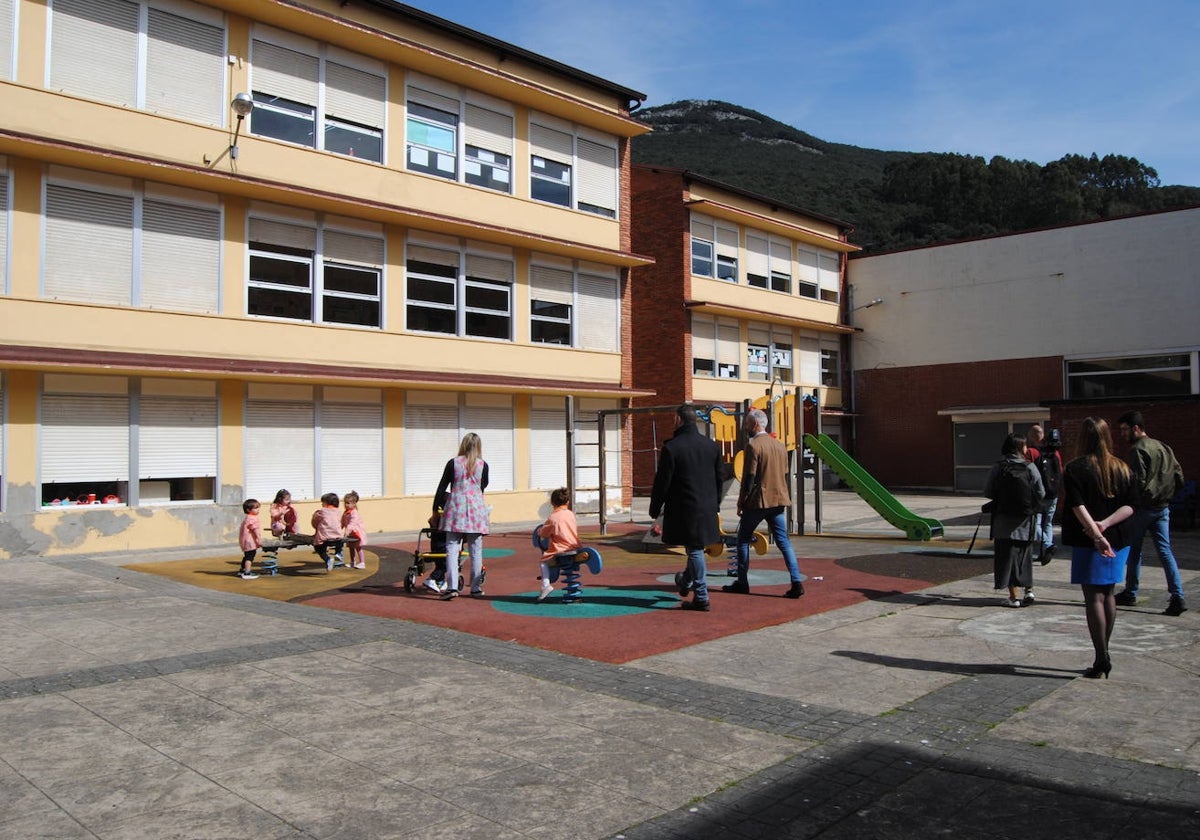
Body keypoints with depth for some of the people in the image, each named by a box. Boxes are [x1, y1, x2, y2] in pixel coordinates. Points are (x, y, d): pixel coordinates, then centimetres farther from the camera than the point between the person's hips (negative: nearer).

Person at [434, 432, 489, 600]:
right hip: (476, 507, 1)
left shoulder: (453, 463, 1)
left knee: (452, 548, -1)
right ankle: (476, 588, 11)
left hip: (455, 506, -1)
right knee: (476, 550, 7)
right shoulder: (483, 465, 3)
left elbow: (442, 487, 3)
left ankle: (452, 587, -11)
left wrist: (435, 510, 11)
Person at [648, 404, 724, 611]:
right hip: (707, 509, 6)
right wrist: (716, 506, 22)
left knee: (694, 550, 1)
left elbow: (662, 483, -11)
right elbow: (719, 479, 11)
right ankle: (686, 582, 42)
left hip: (684, 510, -5)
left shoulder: (671, 448, -14)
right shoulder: (712, 446, 4)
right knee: (695, 548, 21)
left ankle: (701, 598, 4)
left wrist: (655, 510, 0)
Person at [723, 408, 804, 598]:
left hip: (757, 501, -6)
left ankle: (742, 582, 13)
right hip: (778, 499, 6)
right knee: (783, 542, 5)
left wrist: (741, 502, -6)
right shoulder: (780, 445, 11)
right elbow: (784, 474, 15)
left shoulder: (752, 445, -12)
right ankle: (796, 583, -4)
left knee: (743, 538, 9)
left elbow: (749, 477, -14)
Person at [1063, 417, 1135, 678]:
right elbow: (1129, 506, 0)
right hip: (1118, 540, 6)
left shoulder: (1076, 468, -9)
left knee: (1093, 598, -2)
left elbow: (1078, 506, -20)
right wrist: (1105, 524, -10)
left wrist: (1096, 533, -24)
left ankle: (1102, 660, -4)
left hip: (1088, 542, -5)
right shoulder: (1122, 468, 7)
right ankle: (1104, 654, 24)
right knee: (1108, 595, 16)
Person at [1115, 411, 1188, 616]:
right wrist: (1168, 497, 15)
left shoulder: (1137, 449, -13)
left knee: (1134, 551, 7)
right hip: (1163, 507, 7)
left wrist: (1131, 503, -8)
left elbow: (1138, 481, -19)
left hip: (1142, 507, -7)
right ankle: (1177, 597, -6)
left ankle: (1130, 593, 16)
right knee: (1165, 551, 3)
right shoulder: (1163, 447, 12)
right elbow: (1179, 477, 13)